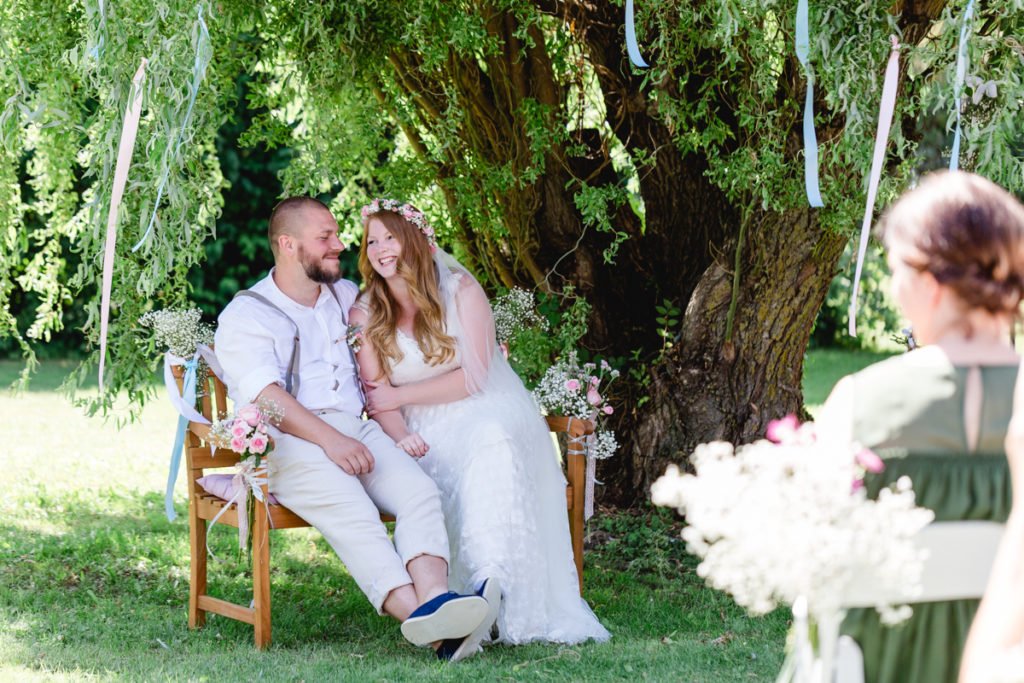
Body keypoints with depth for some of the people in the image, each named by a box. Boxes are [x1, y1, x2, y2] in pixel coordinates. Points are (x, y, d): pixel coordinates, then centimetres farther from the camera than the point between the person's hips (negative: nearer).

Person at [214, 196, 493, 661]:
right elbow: (265, 396, -11)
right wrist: (330, 440, -23)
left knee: (419, 490, -27)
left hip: (355, 430, 6)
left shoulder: (347, 296, 25)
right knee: (348, 508, -36)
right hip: (288, 443, -6)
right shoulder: (244, 317, 5)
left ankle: (435, 598, -51)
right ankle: (420, 619, -53)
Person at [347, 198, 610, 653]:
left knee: (490, 449, -36)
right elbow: (376, 394, -3)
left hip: (485, 413, -1)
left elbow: (473, 378, -9)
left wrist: (400, 395, -11)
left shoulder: (460, 291, -1)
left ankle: (489, 584, -44)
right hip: (423, 432, 2)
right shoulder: (365, 315, 6)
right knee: (441, 474, -33)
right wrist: (400, 436, -24)